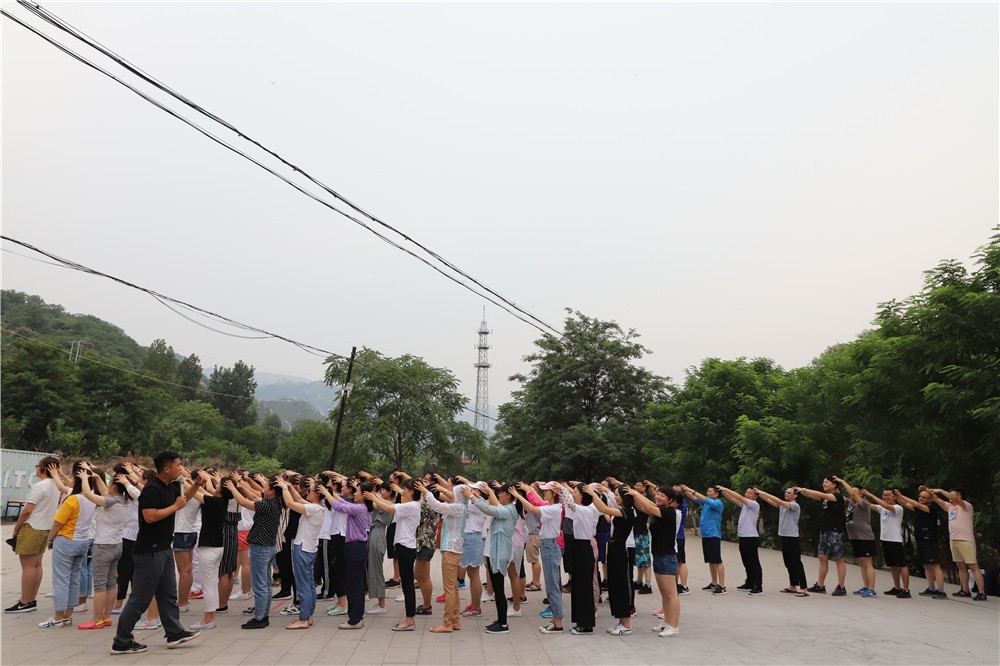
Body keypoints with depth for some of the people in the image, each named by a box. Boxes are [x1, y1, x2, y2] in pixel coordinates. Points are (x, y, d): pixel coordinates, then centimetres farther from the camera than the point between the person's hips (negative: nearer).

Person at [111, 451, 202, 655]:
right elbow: (150, 517, -28)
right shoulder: (152, 489, -20)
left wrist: (196, 484, 13)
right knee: (140, 598, -2)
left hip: (163, 549, 10)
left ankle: (175, 633, 24)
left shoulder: (169, 487, 9)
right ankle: (121, 642, 9)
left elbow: (183, 497, 28)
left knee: (168, 593, 15)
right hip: (149, 551, -10)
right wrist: (175, 507, -19)